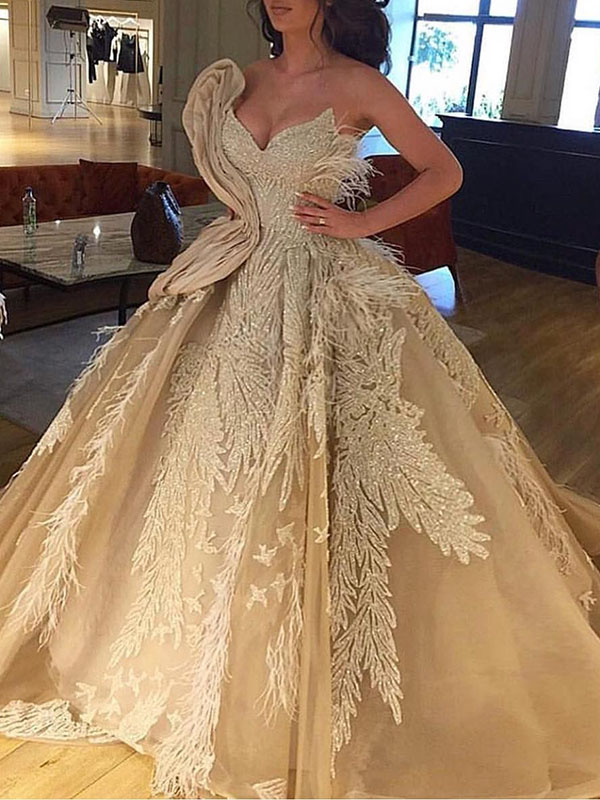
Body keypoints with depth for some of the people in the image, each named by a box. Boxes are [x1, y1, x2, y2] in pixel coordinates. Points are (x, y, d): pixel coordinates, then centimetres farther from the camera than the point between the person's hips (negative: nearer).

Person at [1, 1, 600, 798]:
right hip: (245, 285, 6)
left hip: (330, 292, -6)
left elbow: (444, 171, -4)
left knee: (312, 474, -2)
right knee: (219, 454, 11)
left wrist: (362, 222, -11)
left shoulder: (357, 84, -8)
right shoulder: (244, 81, 9)